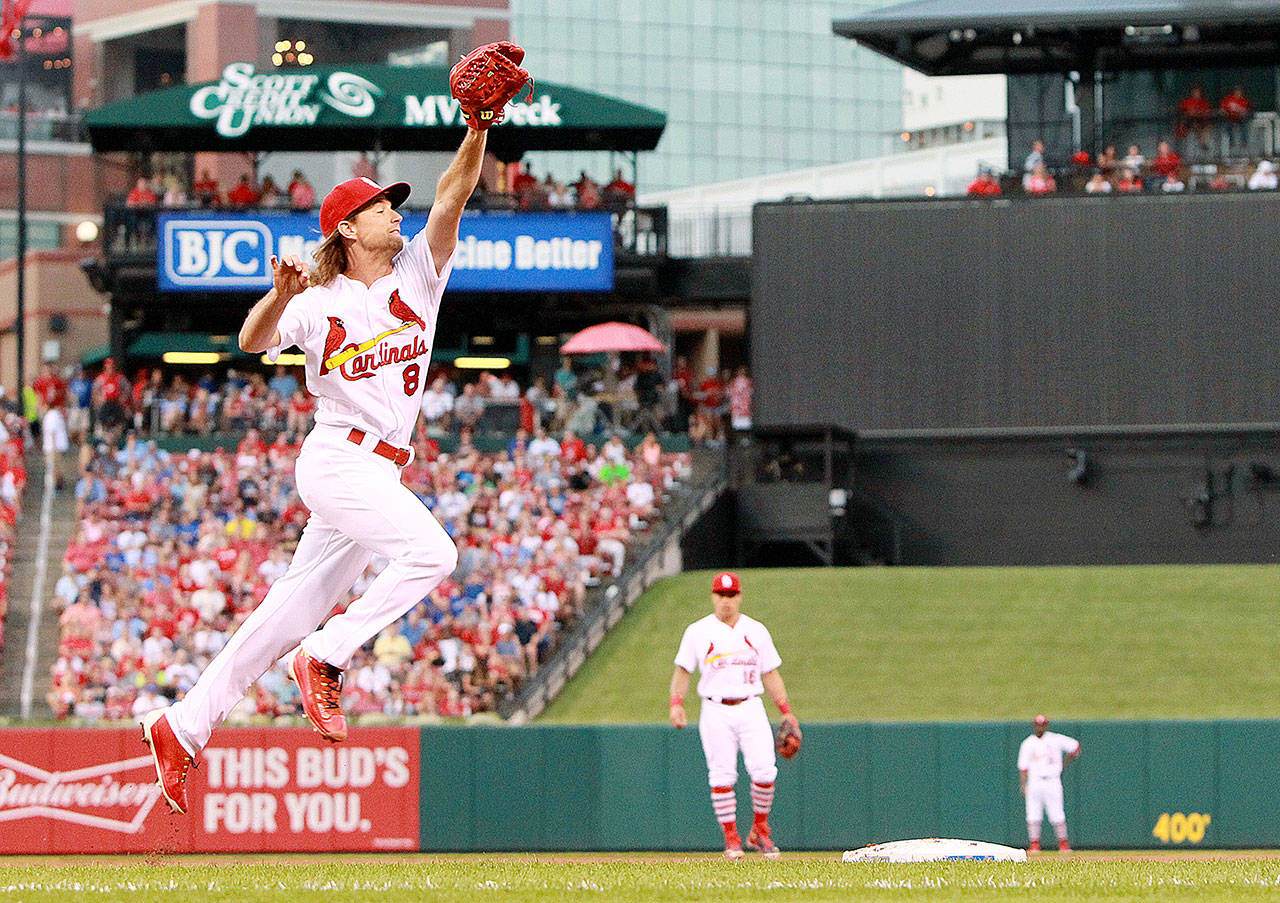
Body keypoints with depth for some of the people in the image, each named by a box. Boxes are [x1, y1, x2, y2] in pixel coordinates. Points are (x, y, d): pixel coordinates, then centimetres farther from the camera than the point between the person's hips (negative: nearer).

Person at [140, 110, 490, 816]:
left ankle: (182, 727, 11)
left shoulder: (418, 273, 10)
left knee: (294, 609, 6)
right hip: (337, 458, -6)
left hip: (380, 473, 6)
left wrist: (478, 131, -19)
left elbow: (452, 193, -3)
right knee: (430, 550, -25)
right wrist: (280, 296, -32)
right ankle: (324, 659, -15)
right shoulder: (318, 305, 0)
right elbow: (253, 341, -13)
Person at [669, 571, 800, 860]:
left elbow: (770, 674, 15)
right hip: (716, 712, -1)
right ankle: (731, 838, 1)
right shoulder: (697, 632, 7)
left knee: (764, 771, -12)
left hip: (751, 709, 1)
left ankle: (759, 831, 7)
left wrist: (786, 711, 6)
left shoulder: (756, 631, 12)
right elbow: (682, 670, 9)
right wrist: (676, 703, -8)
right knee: (722, 776, -7)